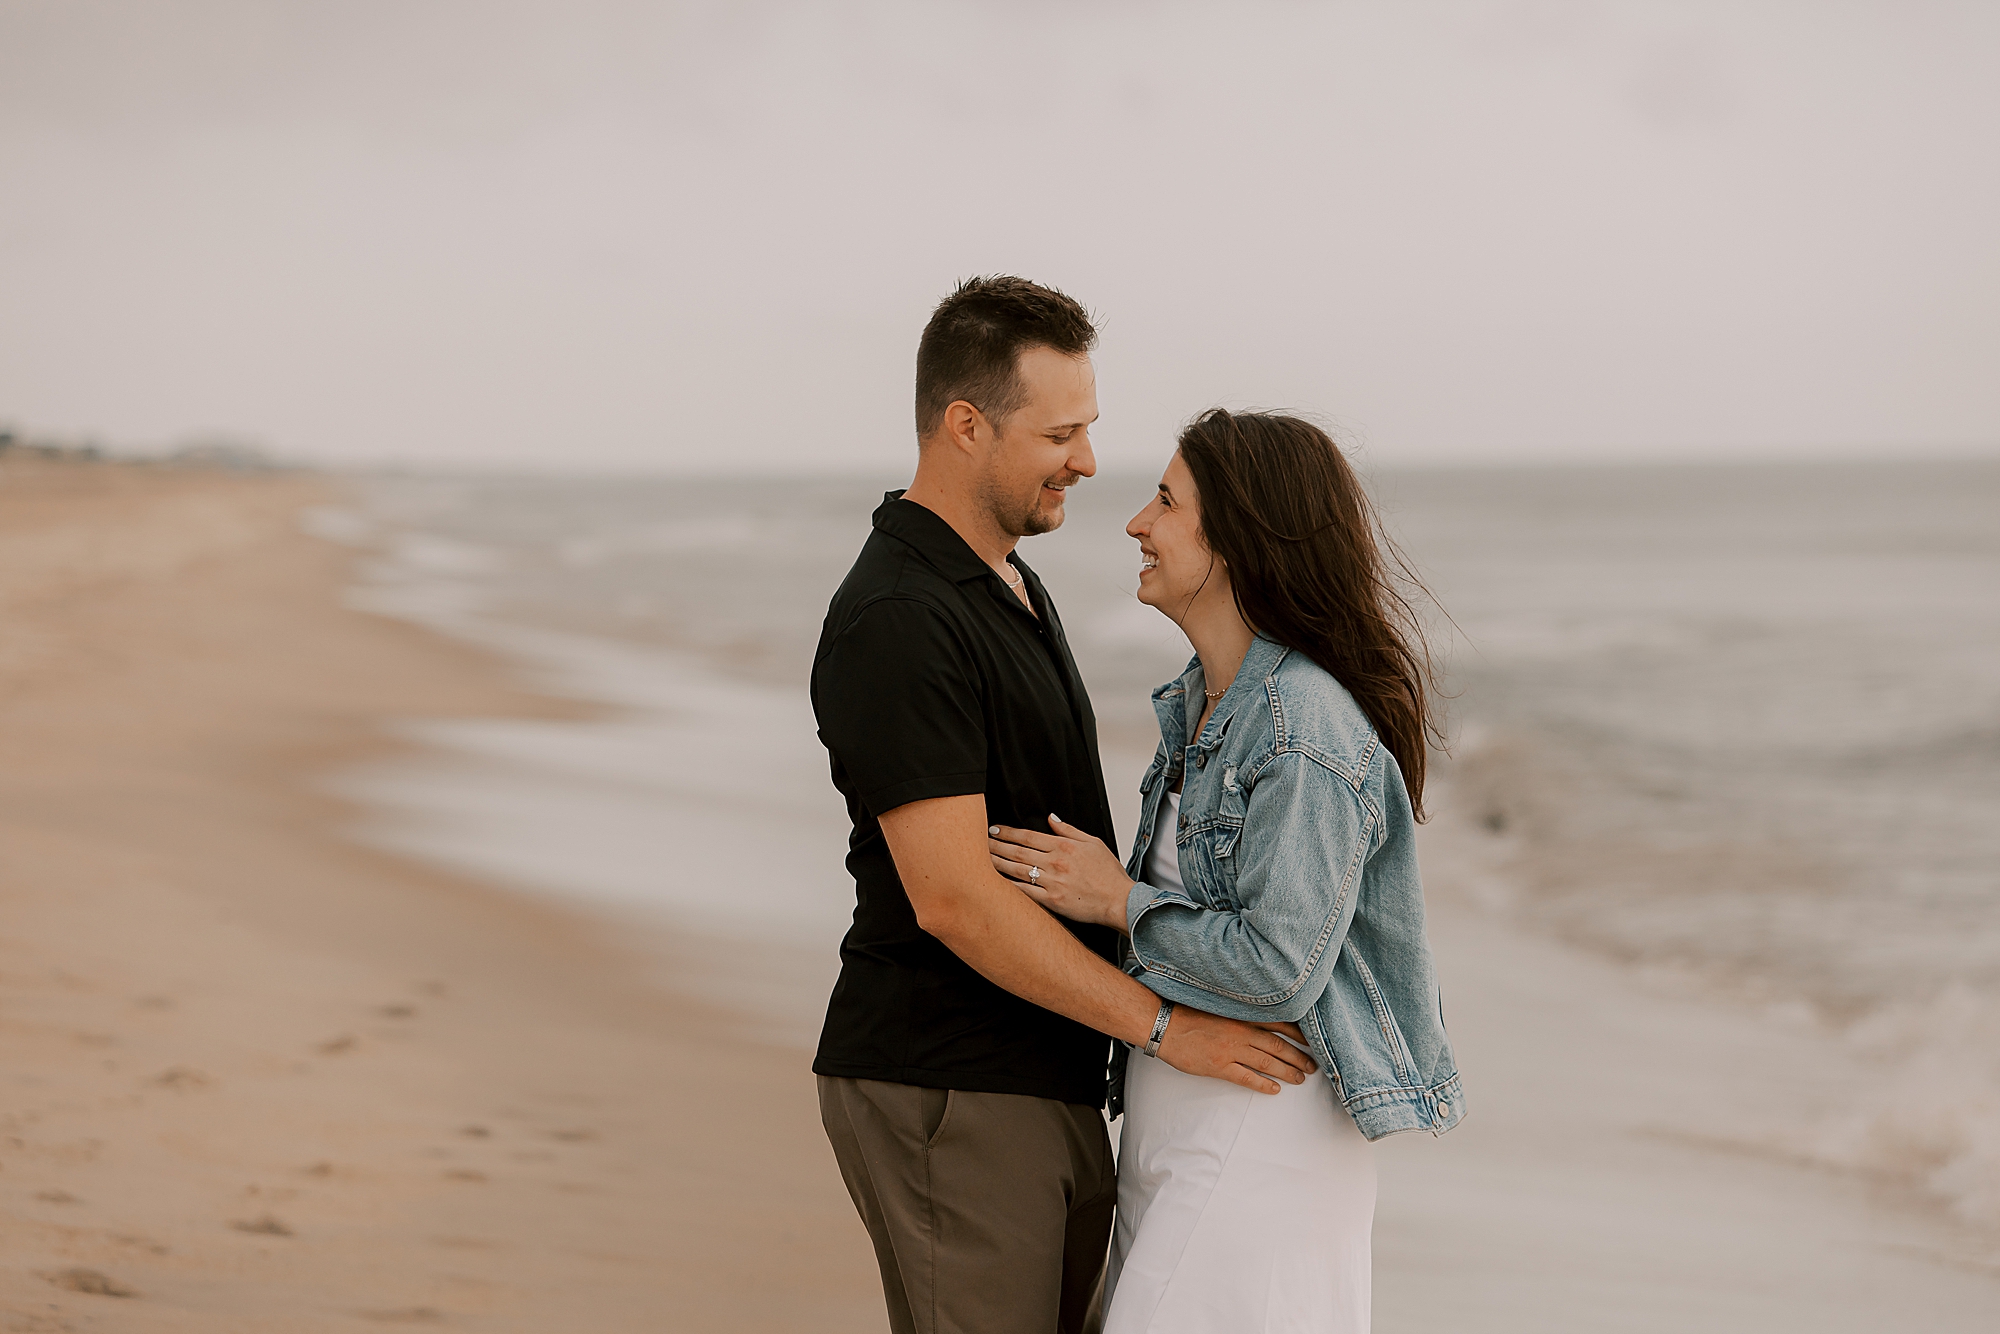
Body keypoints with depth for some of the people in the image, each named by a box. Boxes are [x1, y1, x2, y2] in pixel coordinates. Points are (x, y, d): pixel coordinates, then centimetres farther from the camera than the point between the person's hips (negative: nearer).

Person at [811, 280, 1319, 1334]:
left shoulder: (1007, 585, 15)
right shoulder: (896, 623, -18)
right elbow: (953, 899, -24)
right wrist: (1167, 1027, -22)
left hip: (1048, 1083, 10)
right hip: (946, 1095, -10)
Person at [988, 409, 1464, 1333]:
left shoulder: (1307, 728, -19)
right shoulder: (1198, 706, 10)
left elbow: (1279, 965, -22)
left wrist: (1119, 899, -12)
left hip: (1258, 1142, -9)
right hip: (1173, 1120, 9)